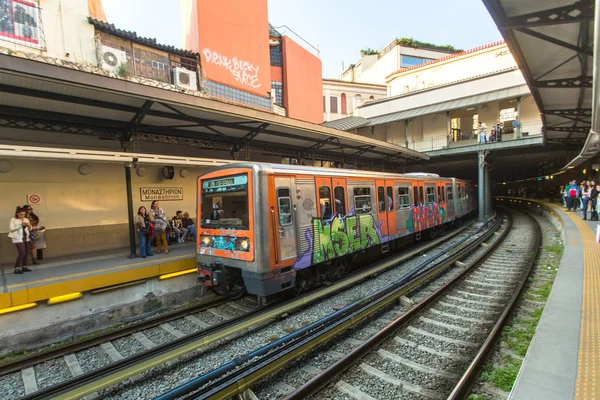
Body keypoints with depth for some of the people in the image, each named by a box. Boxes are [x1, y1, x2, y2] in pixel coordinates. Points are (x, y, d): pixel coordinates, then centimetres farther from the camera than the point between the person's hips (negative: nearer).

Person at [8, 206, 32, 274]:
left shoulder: (26, 219, 8)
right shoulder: (13, 220, -5)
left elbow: (30, 228, 14)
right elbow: (11, 229, -15)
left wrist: (29, 225, -8)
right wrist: (21, 225, -21)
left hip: (26, 238, 5)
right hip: (18, 239, -5)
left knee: (26, 253, 7)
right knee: (22, 253, -11)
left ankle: (24, 267, 18)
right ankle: (17, 269, -2)